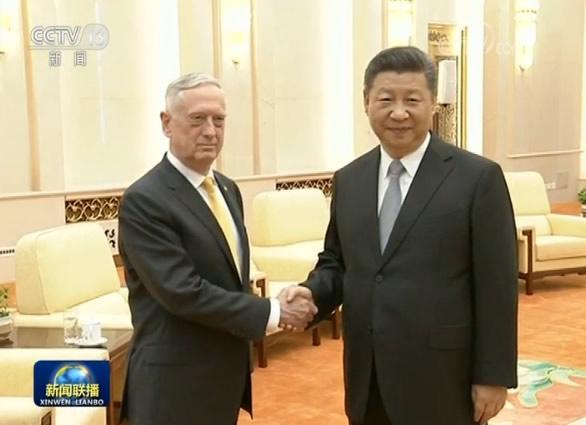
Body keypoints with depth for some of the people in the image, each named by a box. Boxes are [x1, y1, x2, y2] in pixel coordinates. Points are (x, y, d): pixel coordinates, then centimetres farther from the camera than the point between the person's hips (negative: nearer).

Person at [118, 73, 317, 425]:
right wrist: (272, 312, -20)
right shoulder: (144, 201, -17)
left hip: (227, 373, 8)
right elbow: (182, 291, -24)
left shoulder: (227, 189, 9)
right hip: (177, 382, -7)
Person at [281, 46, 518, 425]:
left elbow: (497, 286, -8)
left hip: (441, 379, -4)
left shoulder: (478, 177, -8)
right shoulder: (348, 179, 7)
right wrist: (313, 292, -7)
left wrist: (493, 376, -8)